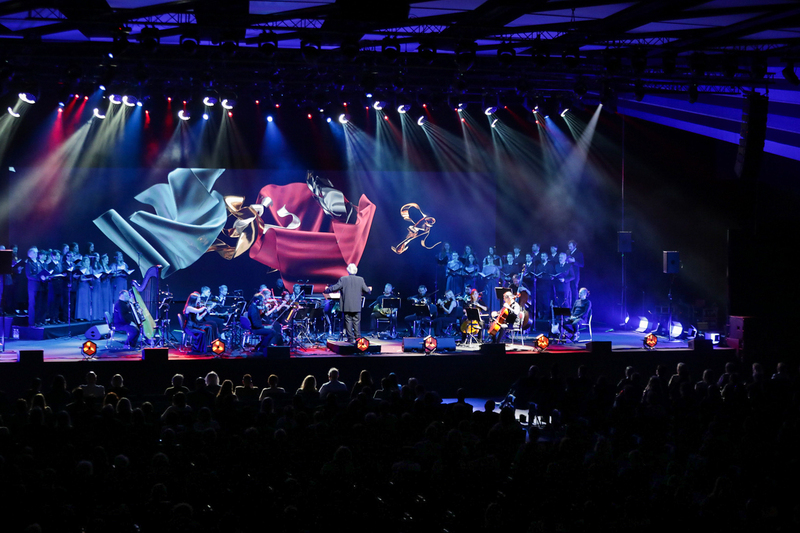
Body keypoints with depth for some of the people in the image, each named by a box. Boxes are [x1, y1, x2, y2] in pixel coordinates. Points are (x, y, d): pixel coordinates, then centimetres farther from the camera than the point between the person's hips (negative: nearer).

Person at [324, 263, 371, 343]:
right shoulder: (360, 280, -1)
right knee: (357, 322, 8)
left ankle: (351, 338, 1)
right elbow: (366, 290, 4)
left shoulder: (343, 279, -7)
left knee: (348, 322, 3)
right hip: (357, 306, 2)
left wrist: (326, 290, 12)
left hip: (347, 306, -2)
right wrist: (369, 290, 28)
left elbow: (334, 288, -7)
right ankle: (358, 338, 8)